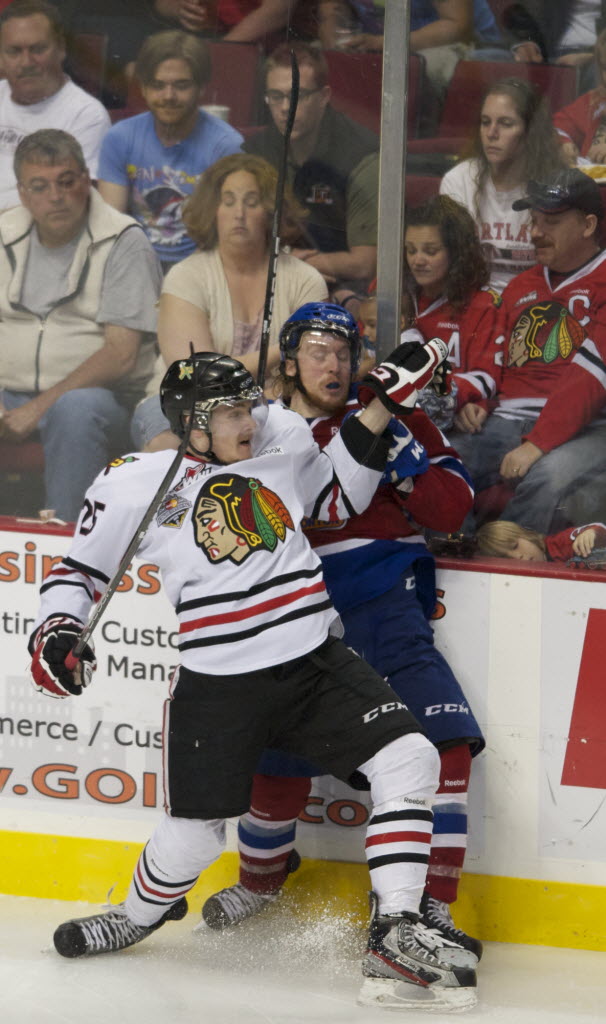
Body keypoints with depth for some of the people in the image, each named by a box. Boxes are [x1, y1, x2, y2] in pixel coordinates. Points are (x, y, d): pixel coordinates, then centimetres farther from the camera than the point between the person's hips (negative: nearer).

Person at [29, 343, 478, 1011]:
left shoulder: (282, 440, 7)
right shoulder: (135, 487, -3)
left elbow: (339, 498, 22)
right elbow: (80, 569, 8)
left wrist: (378, 408, 12)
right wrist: (54, 630, -9)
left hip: (317, 665, 3)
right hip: (216, 683, -3)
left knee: (408, 761, -15)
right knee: (193, 838, -1)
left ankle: (393, 940, -11)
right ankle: (139, 915, 34)